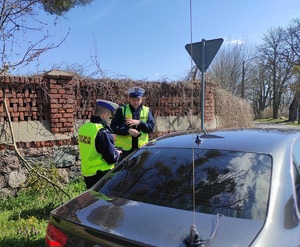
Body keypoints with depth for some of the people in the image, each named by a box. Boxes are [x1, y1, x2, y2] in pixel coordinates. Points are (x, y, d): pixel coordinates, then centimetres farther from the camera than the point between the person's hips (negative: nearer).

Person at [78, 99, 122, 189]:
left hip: (86, 173, 8)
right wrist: (117, 153, 1)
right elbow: (112, 158, -20)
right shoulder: (102, 132, -22)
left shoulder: (84, 128, 3)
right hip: (101, 174, -8)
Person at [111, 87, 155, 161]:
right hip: (125, 149, -2)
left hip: (141, 149, 2)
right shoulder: (121, 110, 0)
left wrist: (139, 122, -17)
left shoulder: (146, 111, 7)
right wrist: (128, 130, -20)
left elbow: (151, 127, -1)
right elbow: (113, 127, -6)